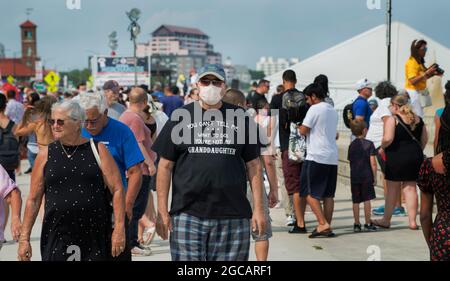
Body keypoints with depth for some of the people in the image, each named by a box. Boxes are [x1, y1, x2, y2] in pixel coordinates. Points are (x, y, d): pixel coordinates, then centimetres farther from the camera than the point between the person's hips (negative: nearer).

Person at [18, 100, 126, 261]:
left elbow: (117, 189, 0)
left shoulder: (97, 150, 2)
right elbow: (33, 199, 7)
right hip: (56, 238, 1)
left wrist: (119, 229, -7)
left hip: (95, 237, -1)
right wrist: (24, 238, 2)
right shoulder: (46, 155, 6)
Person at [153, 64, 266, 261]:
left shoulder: (239, 118, 9)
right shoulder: (181, 118, 7)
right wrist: (162, 211, -2)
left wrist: (258, 209, 1)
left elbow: (253, 165, 8)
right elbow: (165, 166, 5)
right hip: (187, 214, -1)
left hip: (233, 215, 1)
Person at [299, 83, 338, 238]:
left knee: (310, 192, -2)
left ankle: (323, 224, -11)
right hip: (332, 157, 8)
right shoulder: (333, 110, 17)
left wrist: (300, 126, 11)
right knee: (328, 194, 9)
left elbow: (303, 130, -10)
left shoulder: (315, 109, -9)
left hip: (316, 157, -8)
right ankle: (327, 227, 9)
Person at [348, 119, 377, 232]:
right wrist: (375, 177, -2)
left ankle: (357, 224, 8)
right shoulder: (369, 144, -5)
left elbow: (350, 161, 10)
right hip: (366, 176, -3)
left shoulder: (351, 145, 7)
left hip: (354, 177, 3)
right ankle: (367, 224, 3)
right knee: (367, 200, 1)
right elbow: (373, 163, -9)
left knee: (356, 201, 6)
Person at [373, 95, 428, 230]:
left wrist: (382, 148, -4)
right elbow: (425, 139, 12)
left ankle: (386, 220, 17)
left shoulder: (393, 119, -10)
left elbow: (388, 138, -21)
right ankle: (412, 221, 6)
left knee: (392, 189, 7)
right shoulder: (417, 119, 9)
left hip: (397, 157, -5)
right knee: (410, 188, 10)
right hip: (415, 156, 5)